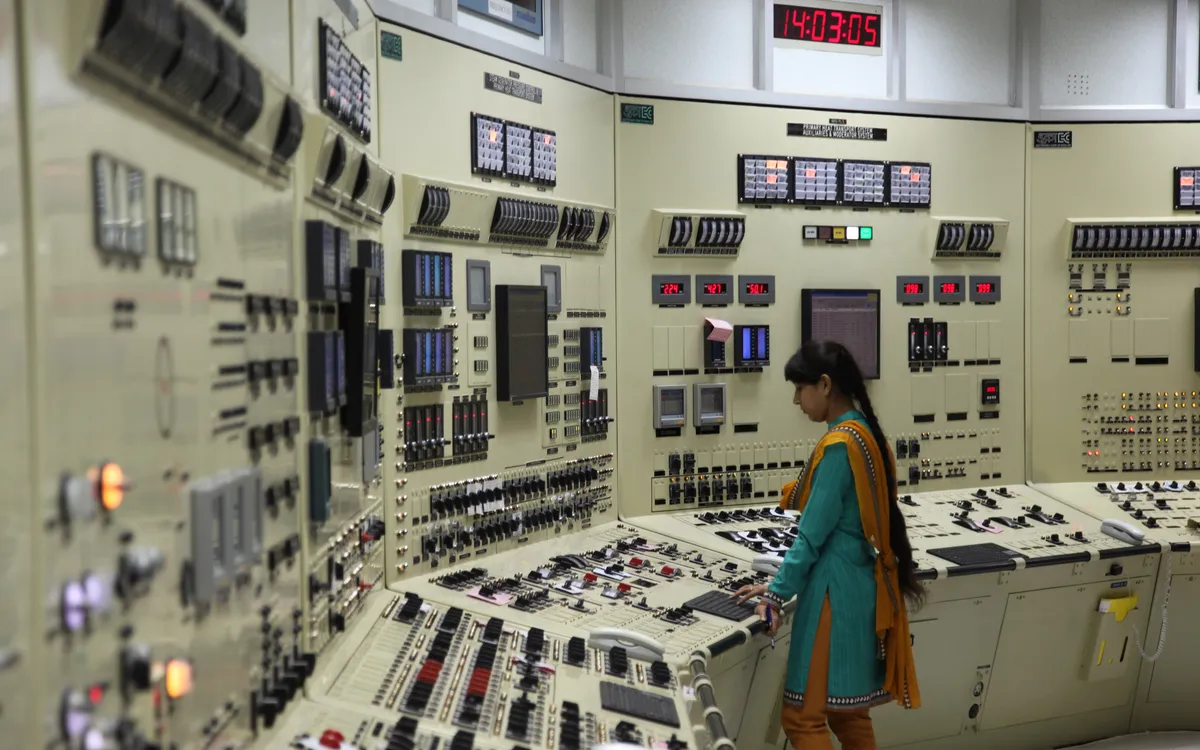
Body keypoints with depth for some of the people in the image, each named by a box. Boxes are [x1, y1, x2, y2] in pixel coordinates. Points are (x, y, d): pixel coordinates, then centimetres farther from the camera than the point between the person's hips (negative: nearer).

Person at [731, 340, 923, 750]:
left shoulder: (838, 445, -18)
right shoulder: (867, 433, 10)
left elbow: (813, 533, -18)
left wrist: (777, 592, -12)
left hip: (838, 590, -9)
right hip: (863, 585, 10)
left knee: (803, 716, 0)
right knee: (847, 712, 18)